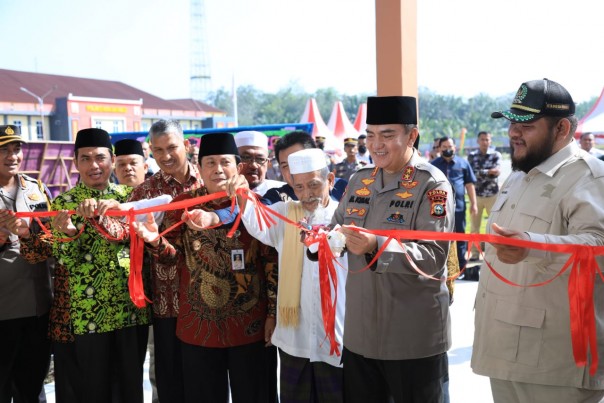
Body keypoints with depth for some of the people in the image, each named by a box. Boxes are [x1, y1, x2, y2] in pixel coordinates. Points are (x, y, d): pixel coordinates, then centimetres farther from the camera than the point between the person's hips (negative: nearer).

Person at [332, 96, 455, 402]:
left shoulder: (432, 185, -11)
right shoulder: (359, 180, 8)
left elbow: (433, 256, -21)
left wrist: (376, 247, -35)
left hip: (413, 340, -6)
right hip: (359, 333, 6)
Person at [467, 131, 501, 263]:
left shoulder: (496, 155, 2)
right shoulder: (472, 156, 5)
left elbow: (496, 173, -12)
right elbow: (471, 174, -9)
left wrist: (480, 173, -16)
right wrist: (489, 172, -13)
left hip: (492, 194, -1)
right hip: (476, 194, 1)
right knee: (474, 225, 5)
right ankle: (475, 253, 13)